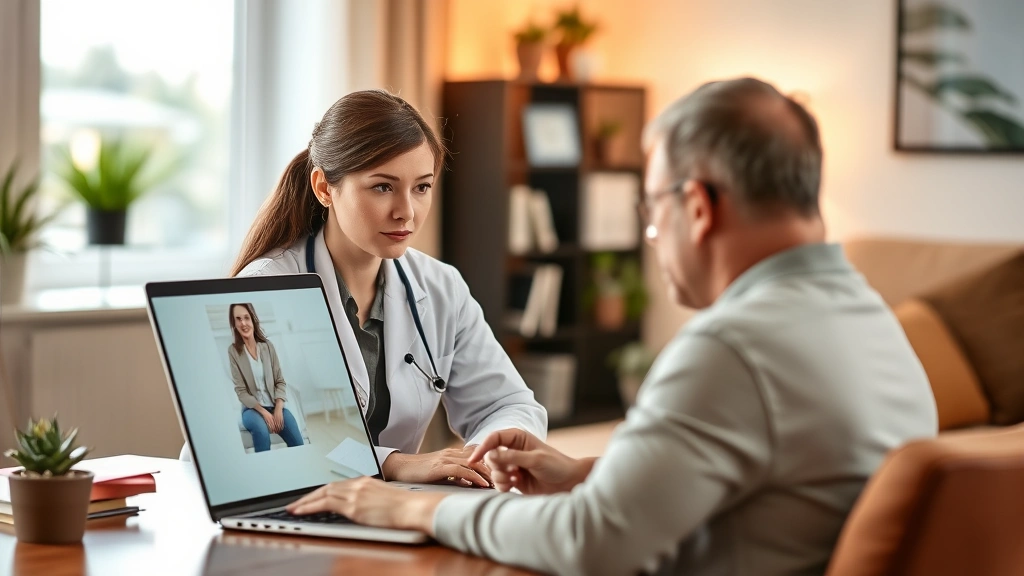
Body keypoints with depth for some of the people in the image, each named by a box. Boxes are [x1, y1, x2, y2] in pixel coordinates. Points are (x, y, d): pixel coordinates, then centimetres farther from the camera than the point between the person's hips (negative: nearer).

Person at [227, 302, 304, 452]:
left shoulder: (267, 346, 4)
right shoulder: (233, 351, -5)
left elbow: (280, 381, 5)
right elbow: (241, 391, -7)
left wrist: (278, 408, -12)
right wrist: (263, 412, -17)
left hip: (275, 405, 2)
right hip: (252, 408, -2)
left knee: (298, 444, -22)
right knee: (261, 429, -37)